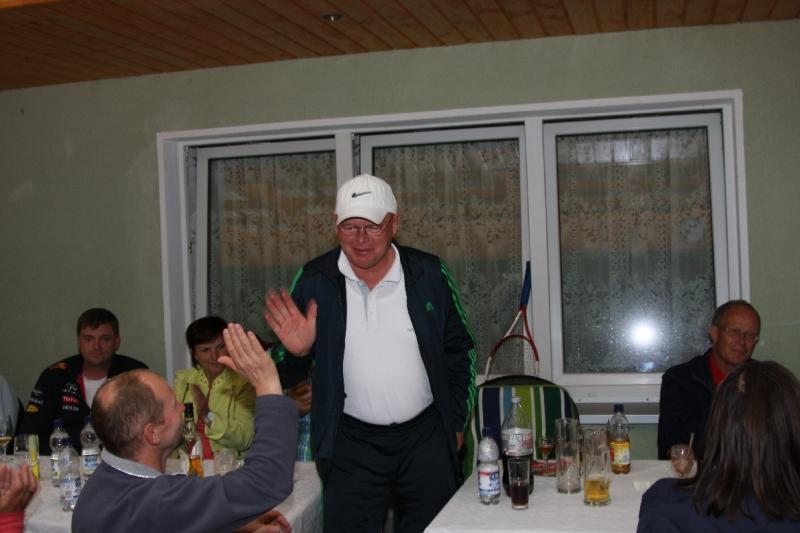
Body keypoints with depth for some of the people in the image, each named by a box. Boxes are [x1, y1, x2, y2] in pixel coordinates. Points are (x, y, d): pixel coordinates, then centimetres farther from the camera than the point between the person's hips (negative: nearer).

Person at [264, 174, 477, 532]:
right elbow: (289, 370, 4)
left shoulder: (429, 274, -3)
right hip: (351, 444, 0)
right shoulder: (315, 281, -4)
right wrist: (296, 351, -19)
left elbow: (459, 352, 7)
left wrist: (456, 424, 7)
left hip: (426, 439, 1)